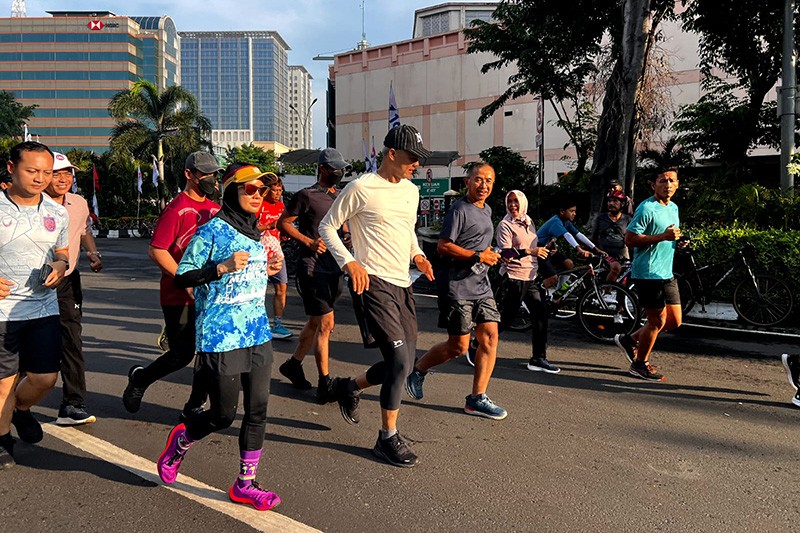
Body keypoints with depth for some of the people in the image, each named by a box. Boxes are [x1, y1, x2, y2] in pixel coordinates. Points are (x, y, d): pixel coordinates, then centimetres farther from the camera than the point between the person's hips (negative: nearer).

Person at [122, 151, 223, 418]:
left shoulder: (215, 209, 11)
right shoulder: (177, 209, -11)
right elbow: (156, 251, -16)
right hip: (178, 297, -6)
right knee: (182, 355, 0)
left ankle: (194, 407, 21)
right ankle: (139, 378, 29)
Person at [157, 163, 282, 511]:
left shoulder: (256, 232, 12)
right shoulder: (213, 230, -10)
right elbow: (182, 277, -10)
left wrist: (269, 270, 7)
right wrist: (222, 267, -21)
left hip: (257, 334, 7)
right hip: (221, 336, -7)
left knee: (258, 410, 7)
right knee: (223, 415, 4)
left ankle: (245, 484, 21)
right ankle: (180, 442, 36)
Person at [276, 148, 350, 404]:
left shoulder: (340, 197, 14)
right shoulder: (307, 196, -7)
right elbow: (283, 223, -5)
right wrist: (309, 242, -16)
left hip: (334, 267, 8)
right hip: (312, 267, -8)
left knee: (316, 322, 16)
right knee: (325, 323, -8)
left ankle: (294, 363, 34)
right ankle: (325, 385, -1)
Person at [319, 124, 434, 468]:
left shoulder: (411, 191, 15)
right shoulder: (362, 188, -8)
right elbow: (327, 226, -3)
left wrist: (417, 254, 9)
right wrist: (349, 262, -16)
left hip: (402, 285, 8)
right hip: (373, 283, -8)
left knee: (403, 364, 9)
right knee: (399, 359, -13)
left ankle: (351, 388, 36)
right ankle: (388, 437, 5)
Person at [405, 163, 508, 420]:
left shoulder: (487, 210, 17)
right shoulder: (459, 209, -10)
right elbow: (443, 246, -16)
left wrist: (489, 253, 10)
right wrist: (478, 256, -17)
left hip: (482, 286, 8)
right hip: (458, 287, -8)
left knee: (489, 337, 0)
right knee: (458, 346, -1)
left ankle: (477, 398, 8)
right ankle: (417, 370, 23)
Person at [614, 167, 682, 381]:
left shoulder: (674, 208, 15)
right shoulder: (647, 208, -13)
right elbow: (630, 238, -19)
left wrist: (678, 240, 6)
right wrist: (663, 236, -23)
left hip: (667, 273, 9)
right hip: (648, 273, -9)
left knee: (674, 320, 12)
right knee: (658, 321, -2)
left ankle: (631, 340, 25)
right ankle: (640, 364, 16)